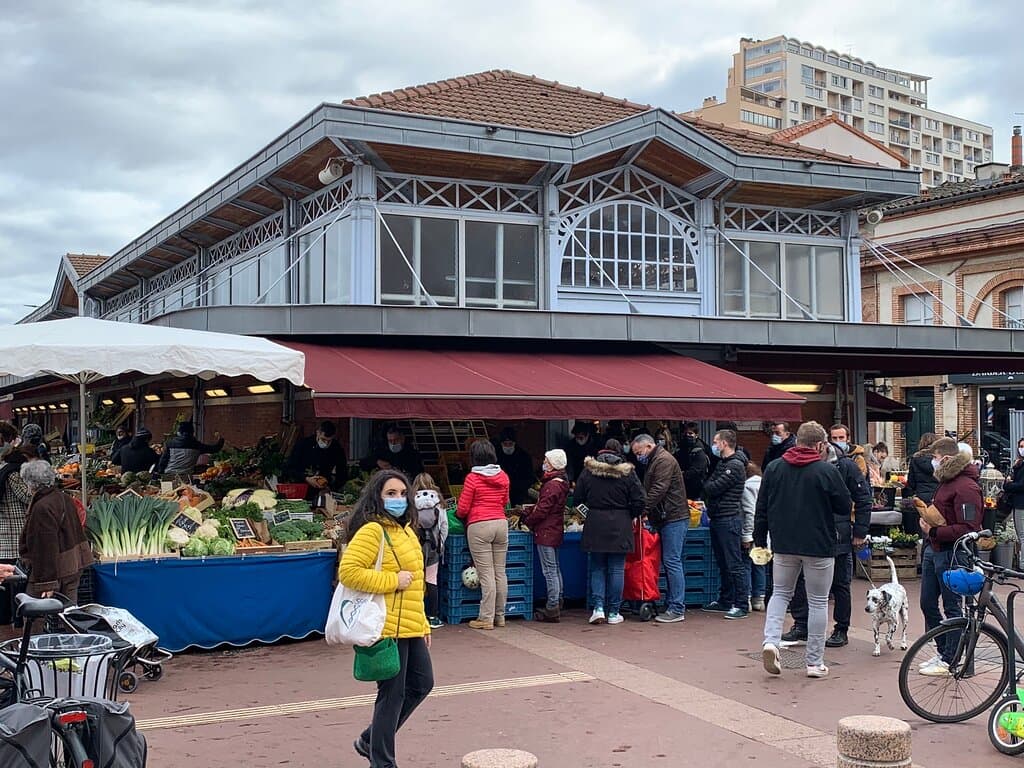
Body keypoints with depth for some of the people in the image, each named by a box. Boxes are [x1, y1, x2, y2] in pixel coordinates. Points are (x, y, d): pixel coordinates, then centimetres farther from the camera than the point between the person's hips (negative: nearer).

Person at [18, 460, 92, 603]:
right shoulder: (65, 498, 7)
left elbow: (46, 548, -23)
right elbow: (77, 532, 17)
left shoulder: (41, 508, -21)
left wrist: (47, 583, -22)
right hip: (74, 569, 9)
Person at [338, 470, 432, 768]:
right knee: (392, 695, 0)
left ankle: (369, 740, 31)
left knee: (422, 684, 17)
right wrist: (392, 581, -21)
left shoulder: (406, 531, 15)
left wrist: (423, 624, 21)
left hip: (411, 629, 10)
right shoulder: (372, 531, -14)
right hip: (388, 629, -10)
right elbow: (348, 571, -24)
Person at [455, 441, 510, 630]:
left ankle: (486, 618, -2)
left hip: (479, 526, -5)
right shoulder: (503, 476, 7)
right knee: (500, 572, 9)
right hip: (501, 523, 5)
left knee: (486, 574, -4)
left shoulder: (472, 478, -8)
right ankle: (500, 615, 16)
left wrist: (458, 515, 15)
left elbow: (462, 509, -6)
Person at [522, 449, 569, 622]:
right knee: (555, 569, 16)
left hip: (546, 532, -10)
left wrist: (527, 521, -5)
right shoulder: (562, 483, 12)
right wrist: (528, 513, 11)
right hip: (556, 531, 10)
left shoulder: (552, 485, -19)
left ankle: (552, 608, -3)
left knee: (549, 570, -6)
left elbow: (542, 510, -20)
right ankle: (557, 604, 24)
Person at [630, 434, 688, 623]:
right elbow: (650, 491, 20)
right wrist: (648, 514, 9)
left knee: (672, 561, -10)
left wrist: (642, 510, -20)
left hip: (674, 518, -10)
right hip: (665, 519, 10)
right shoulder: (654, 462, 20)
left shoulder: (664, 460, -12)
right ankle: (675, 605, 13)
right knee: (669, 561, 10)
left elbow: (658, 490, -21)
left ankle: (677, 609, -9)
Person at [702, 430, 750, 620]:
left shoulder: (735, 465, -13)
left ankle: (741, 605, -3)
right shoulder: (722, 463, 18)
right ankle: (725, 601, 23)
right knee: (723, 564, 15)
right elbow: (710, 486, 15)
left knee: (734, 564, -6)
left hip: (729, 520, -10)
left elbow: (714, 488, -16)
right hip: (718, 518, 10)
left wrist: (704, 487, 1)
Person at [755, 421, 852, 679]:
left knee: (780, 593, 18)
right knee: (818, 601, 7)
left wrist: (760, 541, 12)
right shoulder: (827, 471, -11)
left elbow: (761, 510, 4)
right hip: (819, 547, -3)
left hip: (783, 545, 3)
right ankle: (815, 662, 11)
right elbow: (845, 508, -3)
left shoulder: (773, 468, 1)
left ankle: (770, 641, -4)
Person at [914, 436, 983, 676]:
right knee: (928, 604, 14)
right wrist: (926, 511, 7)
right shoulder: (946, 482, 15)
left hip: (951, 554, -10)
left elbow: (968, 529, -23)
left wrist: (934, 532, -20)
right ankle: (943, 651, 27)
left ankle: (950, 661, 9)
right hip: (933, 551, 10)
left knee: (952, 608, 1)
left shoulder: (966, 487, -18)